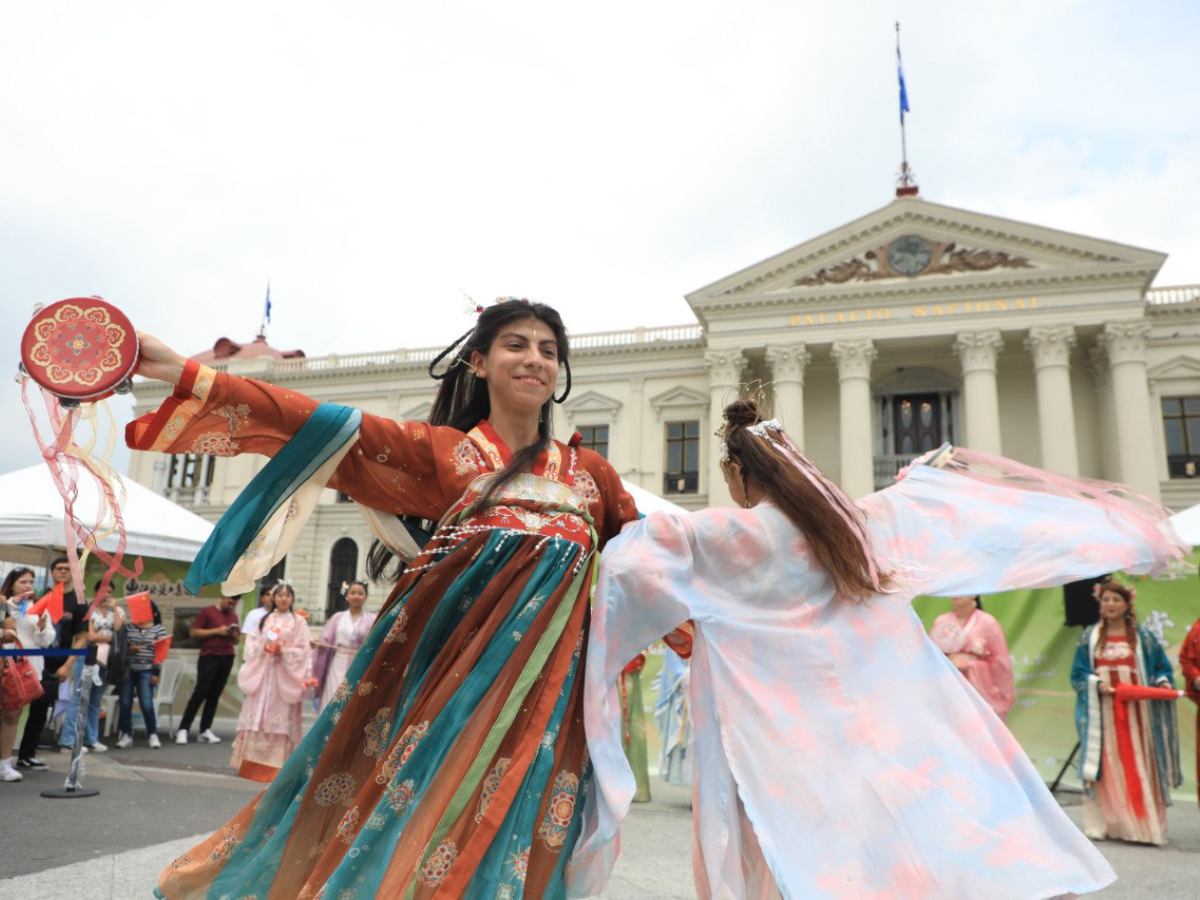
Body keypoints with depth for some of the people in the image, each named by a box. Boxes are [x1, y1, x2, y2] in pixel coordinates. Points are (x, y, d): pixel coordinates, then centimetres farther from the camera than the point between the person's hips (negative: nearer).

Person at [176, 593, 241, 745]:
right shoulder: (207, 612, -1)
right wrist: (217, 631, -13)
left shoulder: (233, 616, 15)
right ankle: (183, 729, -1)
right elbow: (194, 632, -6)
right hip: (209, 658, -5)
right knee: (200, 693, -7)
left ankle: (205, 731, 8)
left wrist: (234, 634, -2)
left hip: (227, 659, 5)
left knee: (215, 695, 4)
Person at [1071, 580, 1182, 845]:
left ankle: (1144, 824, 7)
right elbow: (1078, 673, 5)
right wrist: (1096, 683, -12)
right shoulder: (1089, 637, 6)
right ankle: (1107, 824, 9)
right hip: (1102, 713, 0)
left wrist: (1163, 682, -12)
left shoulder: (1143, 636, 5)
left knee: (1139, 768, 0)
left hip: (1137, 712, 0)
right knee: (1107, 769, 3)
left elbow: (1162, 668, 8)